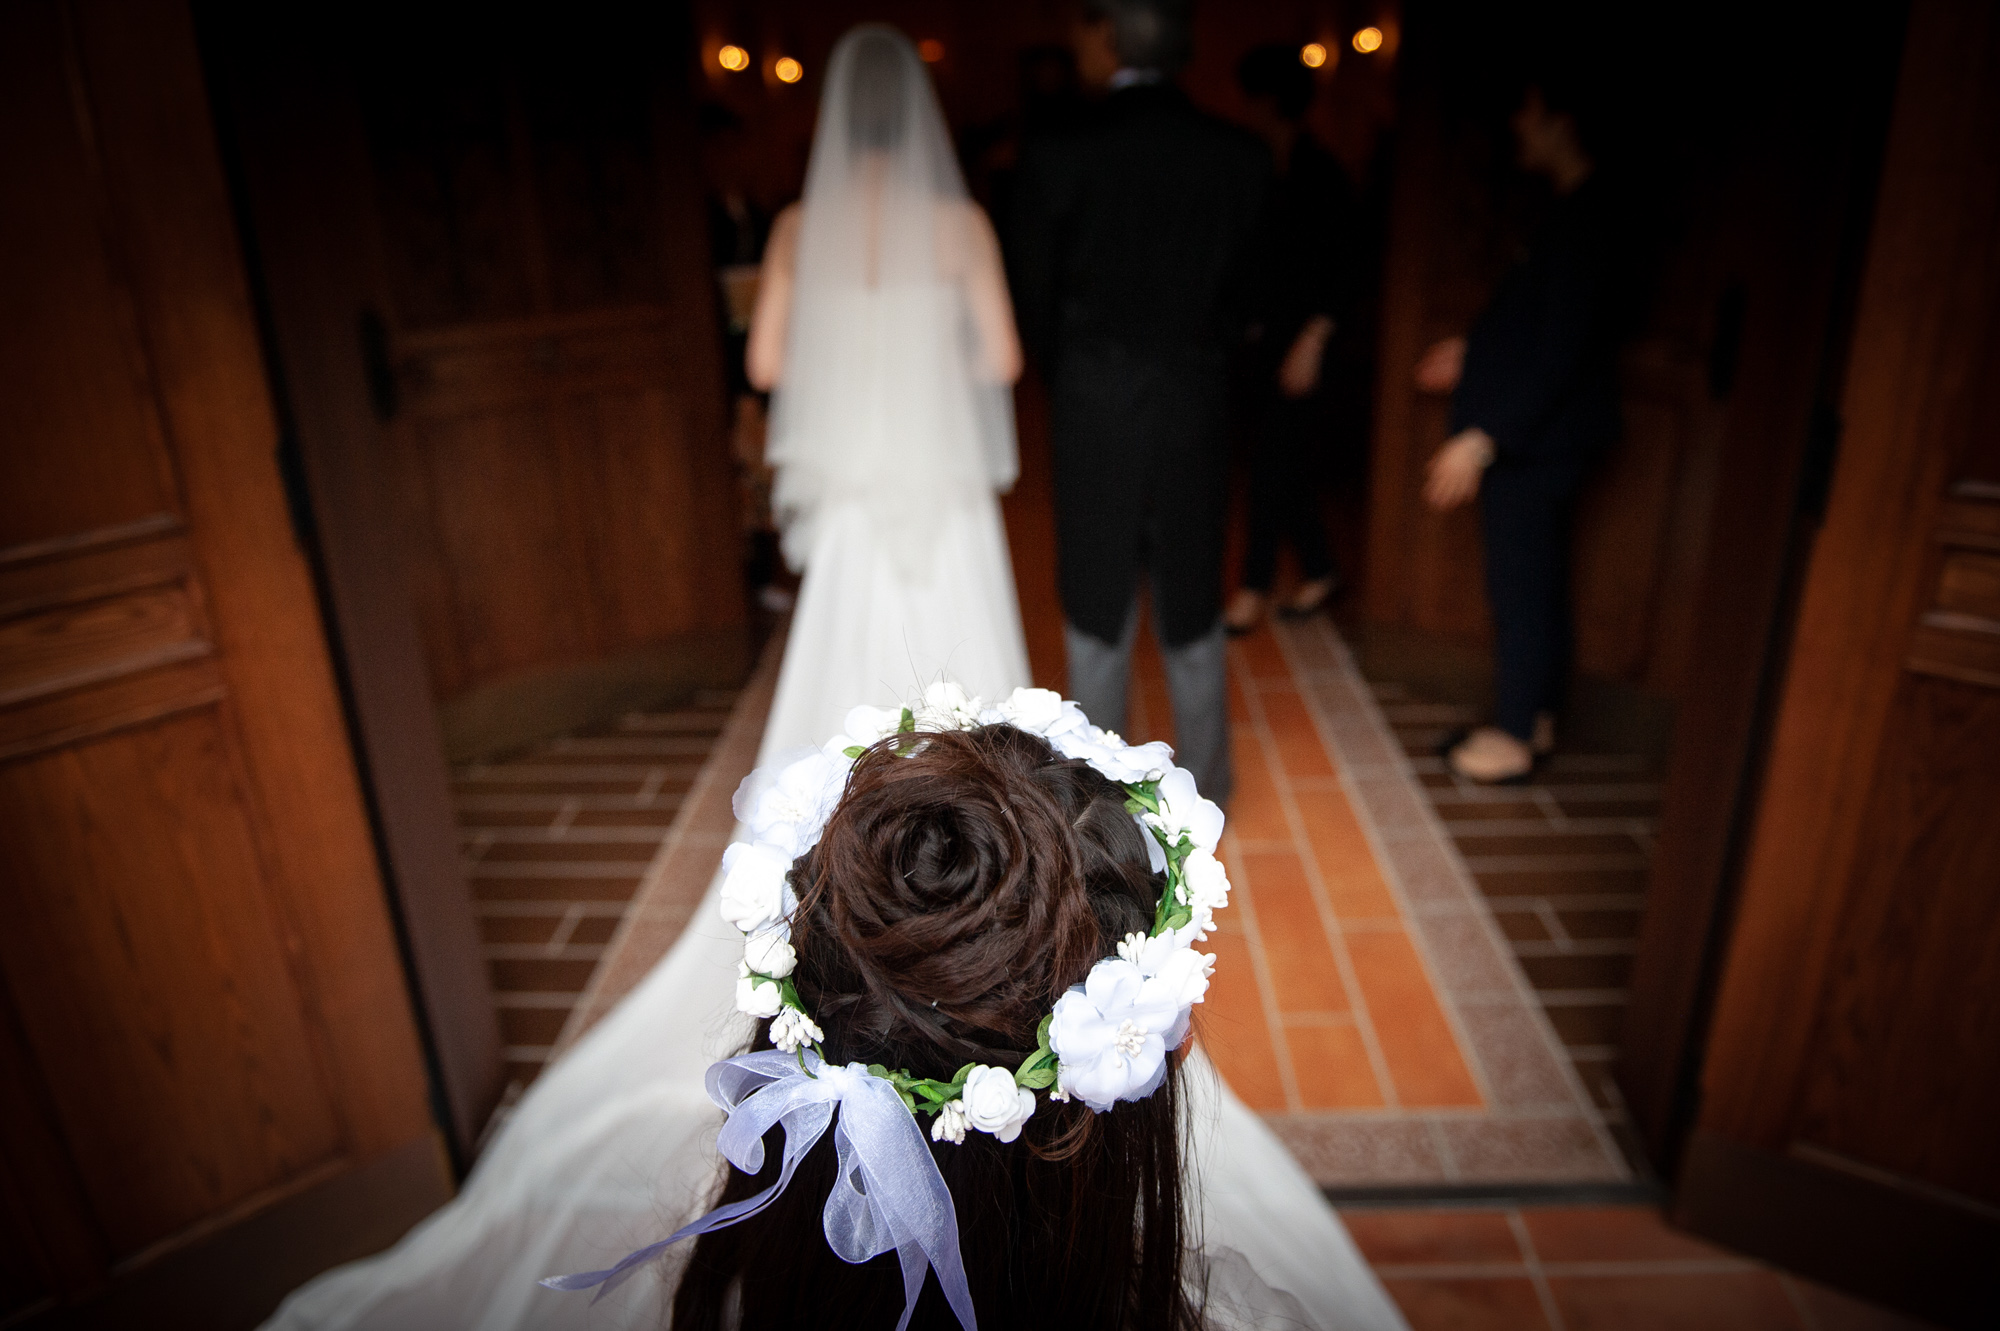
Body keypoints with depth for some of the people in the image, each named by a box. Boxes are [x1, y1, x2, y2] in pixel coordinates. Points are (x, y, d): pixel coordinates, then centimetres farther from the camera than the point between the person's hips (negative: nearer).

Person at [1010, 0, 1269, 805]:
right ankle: (1204, 790, 26)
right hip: (1196, 409, 2)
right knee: (1192, 610, 14)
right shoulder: (1241, 157, -3)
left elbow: (1034, 300, -1)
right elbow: (1243, 293, 4)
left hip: (1093, 411, -2)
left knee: (1097, 610, 11)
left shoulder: (1056, 157, -11)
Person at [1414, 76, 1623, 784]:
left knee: (1520, 586, 0)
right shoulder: (1576, 211, 10)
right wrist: (1472, 354, 21)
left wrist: (1483, 437, -25)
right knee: (1536, 579, 17)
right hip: (1535, 435, 10)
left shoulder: (1583, 219, -20)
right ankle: (1533, 715, 30)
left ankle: (1513, 738, 13)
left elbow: (1560, 348, -25)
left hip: (1532, 440, -10)